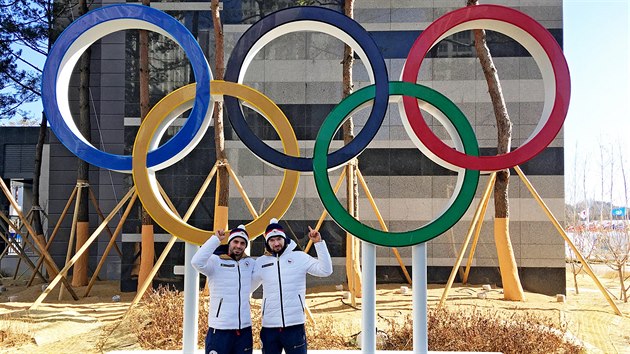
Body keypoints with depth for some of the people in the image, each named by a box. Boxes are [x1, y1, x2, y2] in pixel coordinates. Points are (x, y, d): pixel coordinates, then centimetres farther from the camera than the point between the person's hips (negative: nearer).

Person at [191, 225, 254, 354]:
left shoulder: (250, 263, 7)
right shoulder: (215, 261, -8)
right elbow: (197, 262, -27)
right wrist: (216, 239, -24)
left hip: (245, 330, 5)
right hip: (220, 330, -5)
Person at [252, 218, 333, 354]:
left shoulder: (299, 257, 0)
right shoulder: (261, 262, 7)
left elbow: (326, 270, -7)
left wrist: (319, 243, -13)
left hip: (295, 326, -2)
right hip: (269, 327, 3)